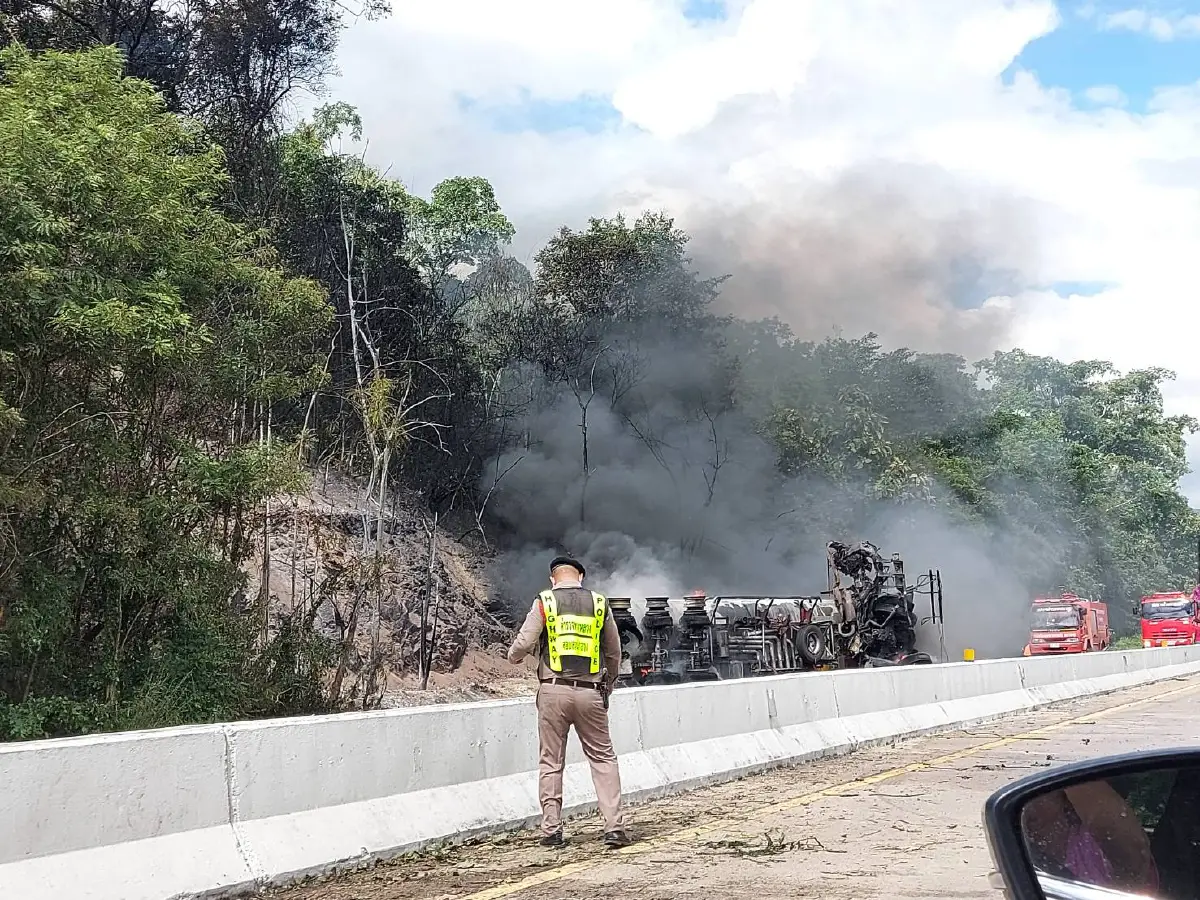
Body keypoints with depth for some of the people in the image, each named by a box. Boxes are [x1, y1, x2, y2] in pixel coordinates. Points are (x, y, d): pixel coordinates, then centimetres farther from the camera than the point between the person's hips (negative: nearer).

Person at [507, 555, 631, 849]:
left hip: (553, 690, -1)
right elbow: (614, 653, 13)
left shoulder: (544, 602, 1)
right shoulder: (599, 603, 8)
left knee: (551, 762, 8)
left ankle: (552, 830, 9)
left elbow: (523, 643, -4)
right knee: (603, 759, 8)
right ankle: (614, 826, 1)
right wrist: (608, 686, 27)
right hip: (590, 693, 1)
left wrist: (513, 656, 20)